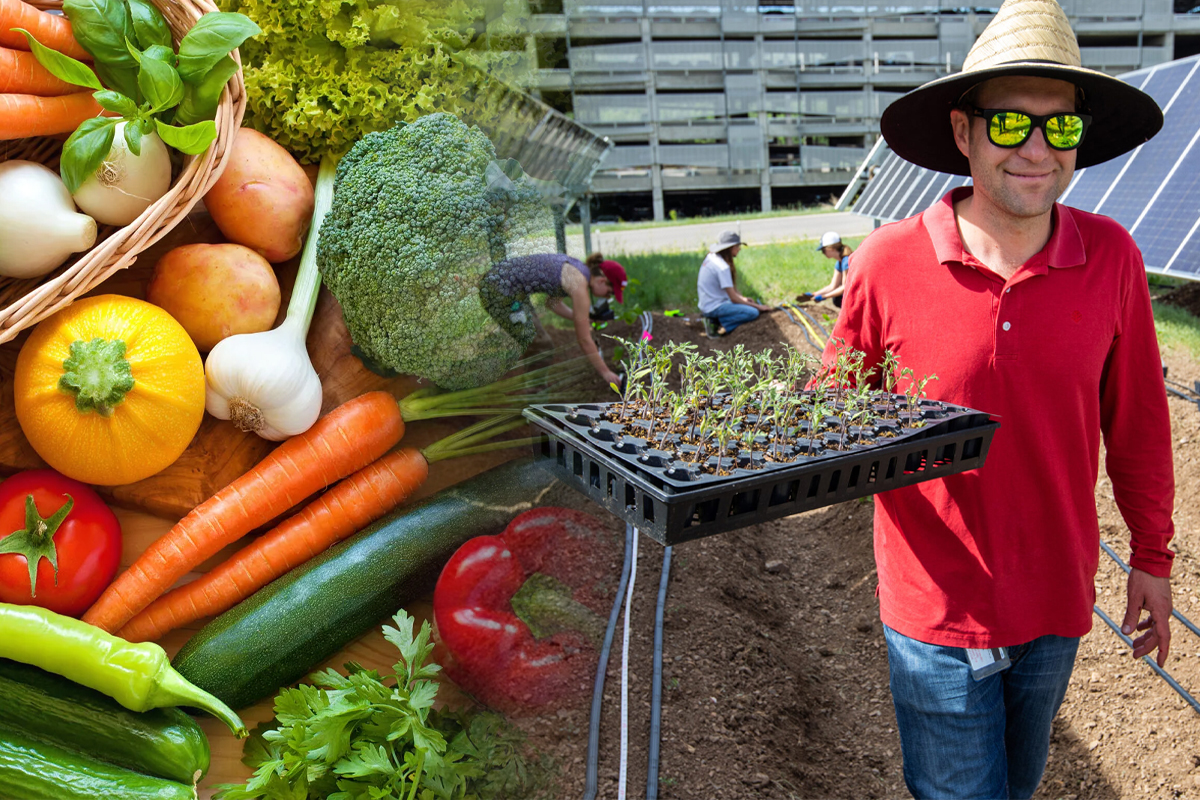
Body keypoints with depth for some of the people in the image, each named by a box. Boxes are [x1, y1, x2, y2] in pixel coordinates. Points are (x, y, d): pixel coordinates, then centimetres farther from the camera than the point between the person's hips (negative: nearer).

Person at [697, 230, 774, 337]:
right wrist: (759, 307, -11)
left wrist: (743, 299, 5)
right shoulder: (722, 267, -22)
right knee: (753, 312, -17)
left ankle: (714, 321, 8)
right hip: (714, 307, -10)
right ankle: (719, 325, -12)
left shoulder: (711, 257, 6)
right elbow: (733, 299, -19)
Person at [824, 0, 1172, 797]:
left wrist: (1152, 556, 9)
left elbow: (1136, 421, 2)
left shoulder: (1111, 258, -9)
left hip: (1057, 599, 3)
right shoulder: (889, 261, -15)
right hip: (936, 605, -3)